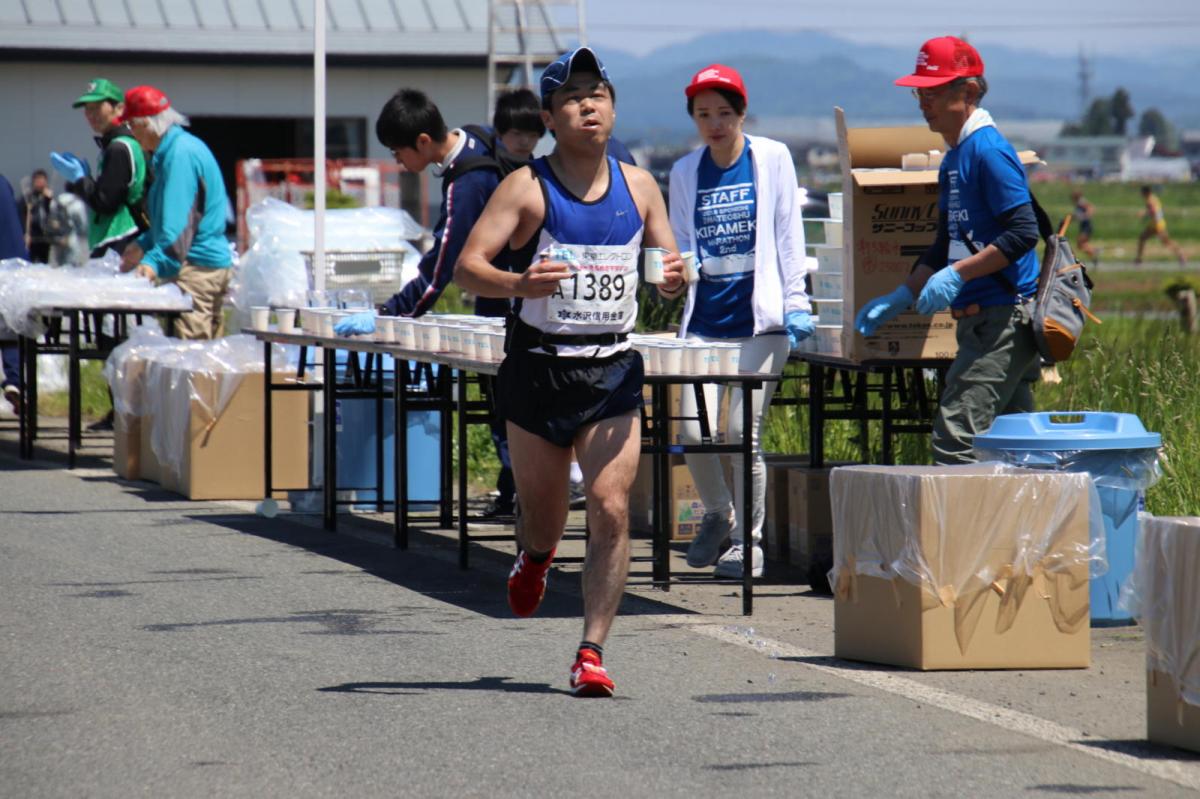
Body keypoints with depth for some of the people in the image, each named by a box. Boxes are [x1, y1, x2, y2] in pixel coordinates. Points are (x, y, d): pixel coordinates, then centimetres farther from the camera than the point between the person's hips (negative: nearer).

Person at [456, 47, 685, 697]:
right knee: (542, 513, 13)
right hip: (539, 369, -1)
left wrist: (674, 279, -10)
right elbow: (468, 266, -13)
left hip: (614, 373, 1)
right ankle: (535, 556, 50)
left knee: (611, 512, -12)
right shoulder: (527, 187, -6)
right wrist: (518, 283, -34)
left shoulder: (638, 187, 5)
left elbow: (667, 266, 15)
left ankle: (592, 652, -7)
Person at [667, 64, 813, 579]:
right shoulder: (685, 172, 11)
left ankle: (748, 538, 10)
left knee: (742, 432, -7)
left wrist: (795, 302, -1)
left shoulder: (772, 158, 3)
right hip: (704, 320, 3)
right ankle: (717, 515, 21)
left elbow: (788, 234, 3)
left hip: (760, 320, -3)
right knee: (694, 431, -7)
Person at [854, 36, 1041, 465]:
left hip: (1003, 317, -10)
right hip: (980, 321, 10)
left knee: (955, 438, -16)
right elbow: (945, 248, 25)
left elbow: (1023, 233, -19)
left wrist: (957, 274, -21)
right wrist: (900, 298, 18)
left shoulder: (989, 151, -12)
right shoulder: (953, 160, 18)